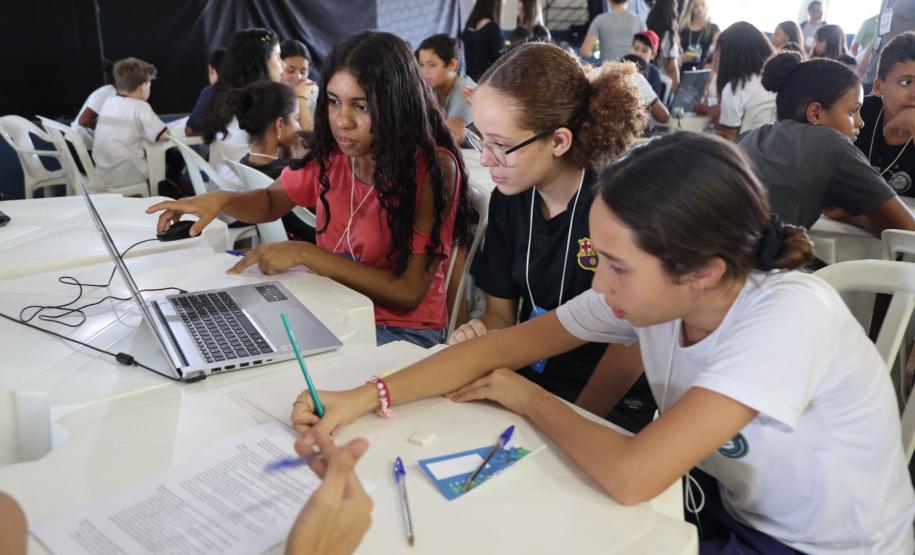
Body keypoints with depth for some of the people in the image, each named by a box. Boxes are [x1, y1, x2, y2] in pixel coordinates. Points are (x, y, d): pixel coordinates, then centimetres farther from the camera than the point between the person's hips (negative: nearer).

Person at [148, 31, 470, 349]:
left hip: (402, 331, -5)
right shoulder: (331, 150, -4)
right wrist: (222, 200, -7)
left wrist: (304, 254, -23)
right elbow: (273, 200, 15)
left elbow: (409, 293, -21)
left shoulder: (433, 169, -19)